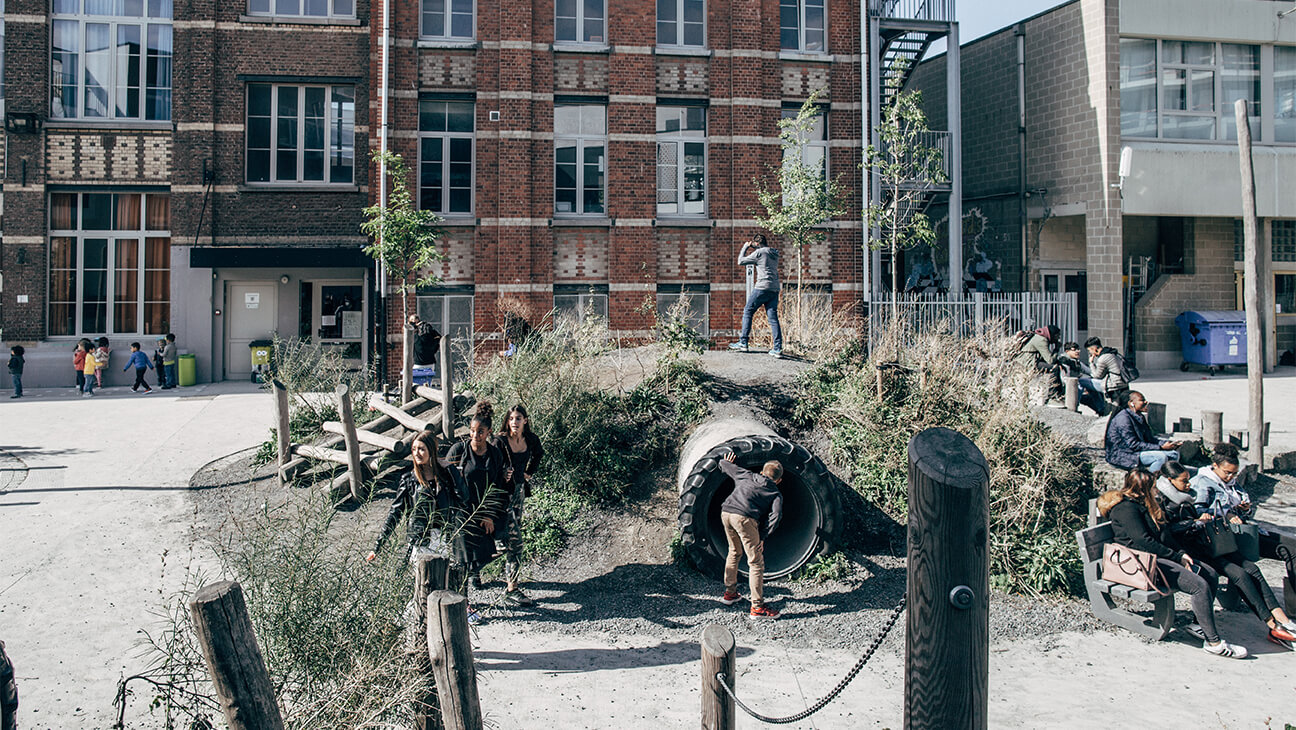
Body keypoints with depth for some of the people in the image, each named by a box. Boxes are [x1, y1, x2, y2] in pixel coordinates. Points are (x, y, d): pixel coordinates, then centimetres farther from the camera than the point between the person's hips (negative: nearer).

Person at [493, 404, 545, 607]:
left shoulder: (531, 439, -1)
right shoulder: (500, 442, -18)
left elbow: (538, 454, 22)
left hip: (520, 491, 6)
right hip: (504, 493, -6)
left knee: (512, 538, 18)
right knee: (514, 541, -10)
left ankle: (508, 577, 34)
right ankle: (511, 590, -7)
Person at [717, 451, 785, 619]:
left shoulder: (746, 476, 28)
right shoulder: (776, 494, 18)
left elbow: (723, 464, 37)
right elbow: (775, 515, 0)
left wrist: (727, 462, 60)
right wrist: (763, 537, 2)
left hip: (726, 512, 5)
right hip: (744, 518, -5)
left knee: (734, 552, 27)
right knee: (756, 562, 2)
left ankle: (729, 593, 35)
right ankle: (757, 607, 2)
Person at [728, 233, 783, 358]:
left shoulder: (760, 252, -6)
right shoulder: (774, 253, 16)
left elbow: (741, 261, 1)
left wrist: (745, 247, 14)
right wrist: (748, 248, 26)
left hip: (762, 287, -7)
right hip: (775, 289, 7)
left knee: (747, 312, 7)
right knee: (773, 318, 3)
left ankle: (743, 343, 7)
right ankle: (778, 348, -4)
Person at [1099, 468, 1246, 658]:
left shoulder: (1144, 505, 19)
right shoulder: (1126, 508, -13)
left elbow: (1165, 534, 20)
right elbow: (1143, 542, -20)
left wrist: (1182, 553, 3)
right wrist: (1177, 557, -15)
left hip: (1161, 557, 11)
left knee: (1211, 575, 3)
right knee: (1200, 585, -22)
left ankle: (1200, 624, 10)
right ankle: (1213, 642, -18)